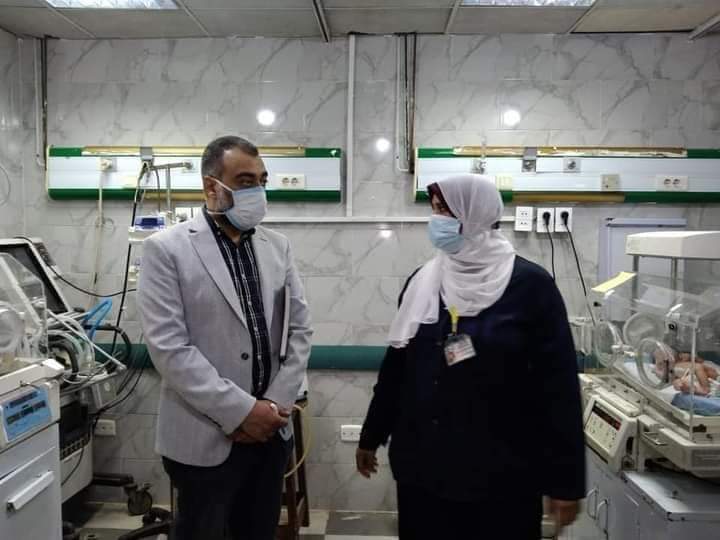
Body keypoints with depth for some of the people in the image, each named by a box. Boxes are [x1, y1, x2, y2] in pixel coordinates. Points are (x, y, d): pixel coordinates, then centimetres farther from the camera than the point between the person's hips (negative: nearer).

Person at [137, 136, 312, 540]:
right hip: (205, 438, -4)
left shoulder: (277, 246, 5)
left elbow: (300, 329, 5)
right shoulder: (167, 249, -9)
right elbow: (169, 347, -15)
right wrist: (241, 410, -17)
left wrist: (275, 405, -6)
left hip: (271, 431, 4)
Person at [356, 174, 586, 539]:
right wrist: (372, 436, 14)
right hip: (421, 467, 4)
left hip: (502, 477, -3)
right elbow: (396, 366, 10)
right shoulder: (422, 281, 3)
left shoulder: (530, 285, -9)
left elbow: (558, 386, -9)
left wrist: (566, 480, -9)